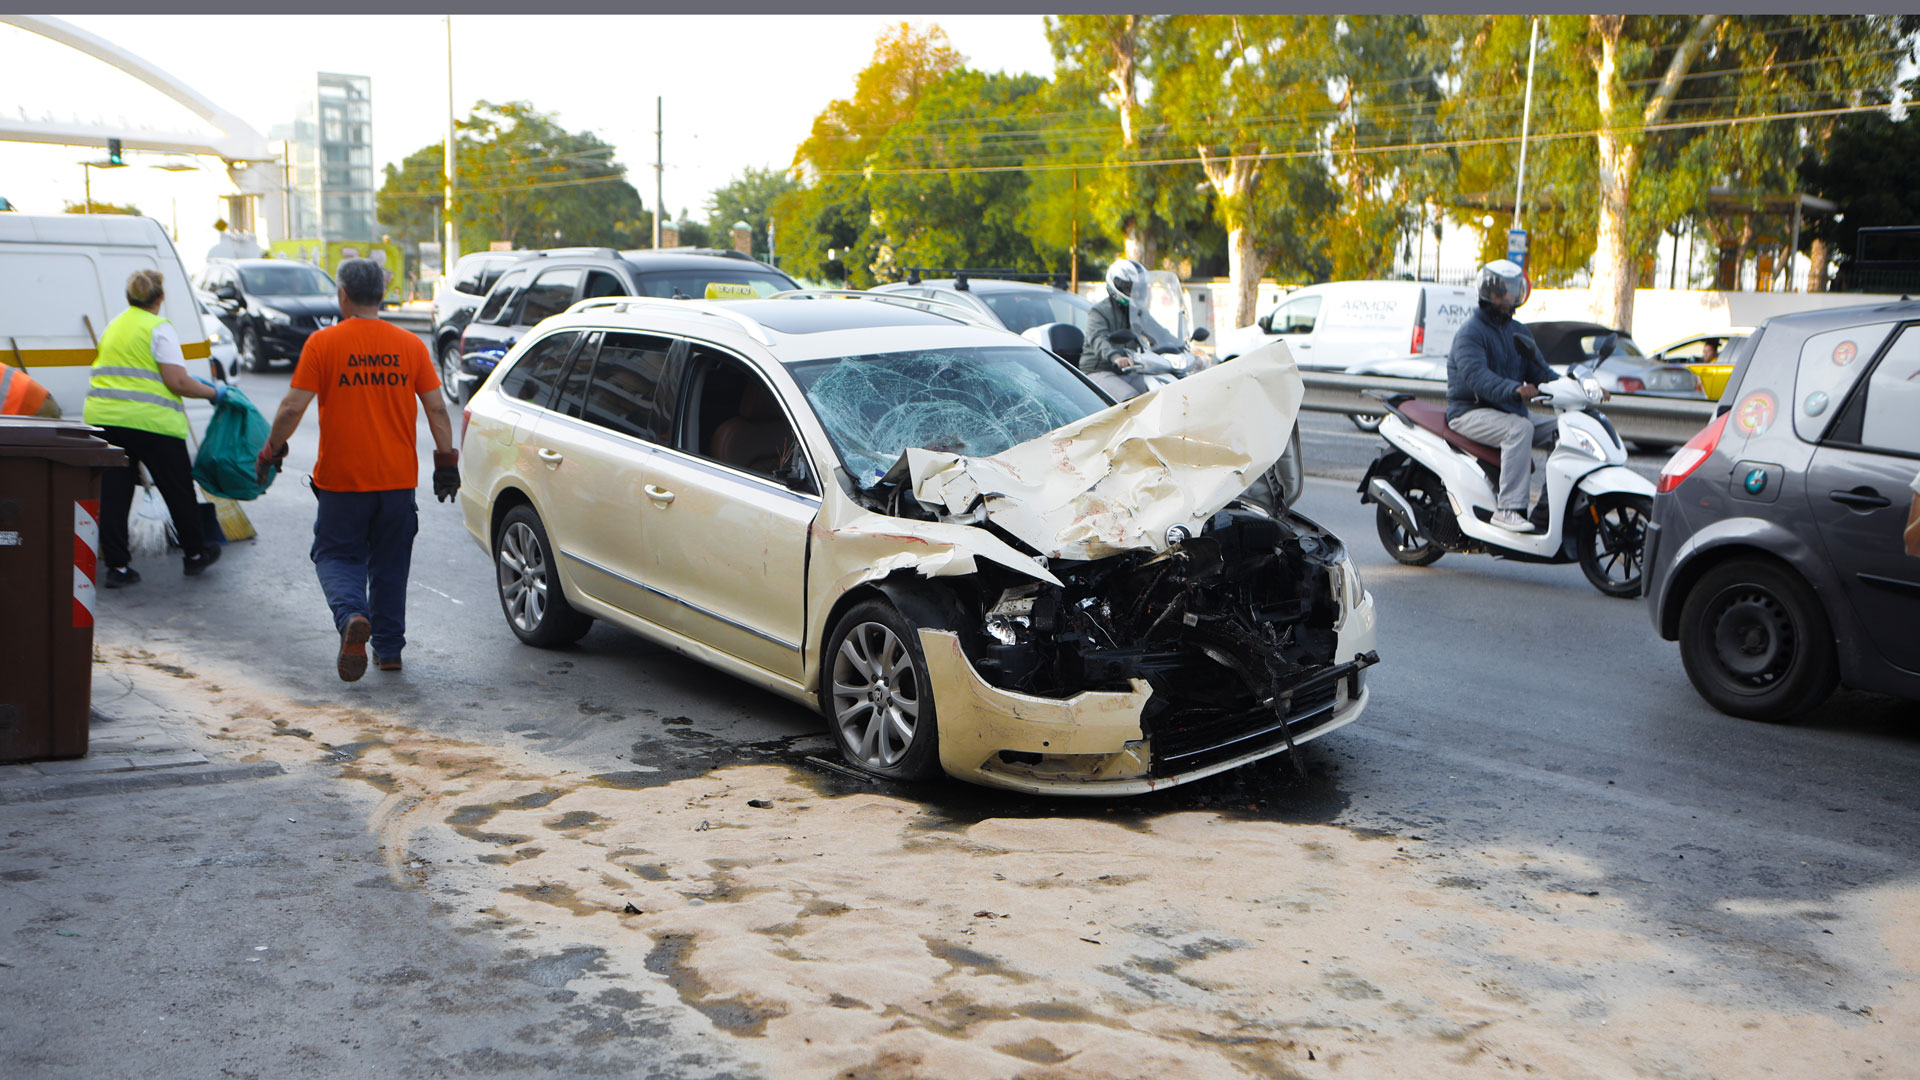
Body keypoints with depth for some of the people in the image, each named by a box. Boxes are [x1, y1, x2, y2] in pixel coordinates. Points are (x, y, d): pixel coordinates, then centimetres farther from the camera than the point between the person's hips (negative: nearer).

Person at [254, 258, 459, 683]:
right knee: (390, 564, 15)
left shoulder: (323, 343, -6)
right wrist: (446, 461, 9)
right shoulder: (410, 344, 2)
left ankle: (352, 616, -18)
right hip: (398, 478, 3)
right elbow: (436, 409, 2)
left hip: (341, 478, -3)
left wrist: (271, 450, 4)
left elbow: (292, 407, -9)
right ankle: (389, 648, 19)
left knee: (336, 556, 10)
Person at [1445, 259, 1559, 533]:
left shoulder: (1520, 333, 17)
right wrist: (1514, 390, -44)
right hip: (1470, 413, -8)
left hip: (1510, 411, 8)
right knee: (1520, 428, -33)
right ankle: (1508, 508, -36)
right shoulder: (1471, 331, -10)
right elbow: (1475, 375, -27)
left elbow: (1540, 371, 13)